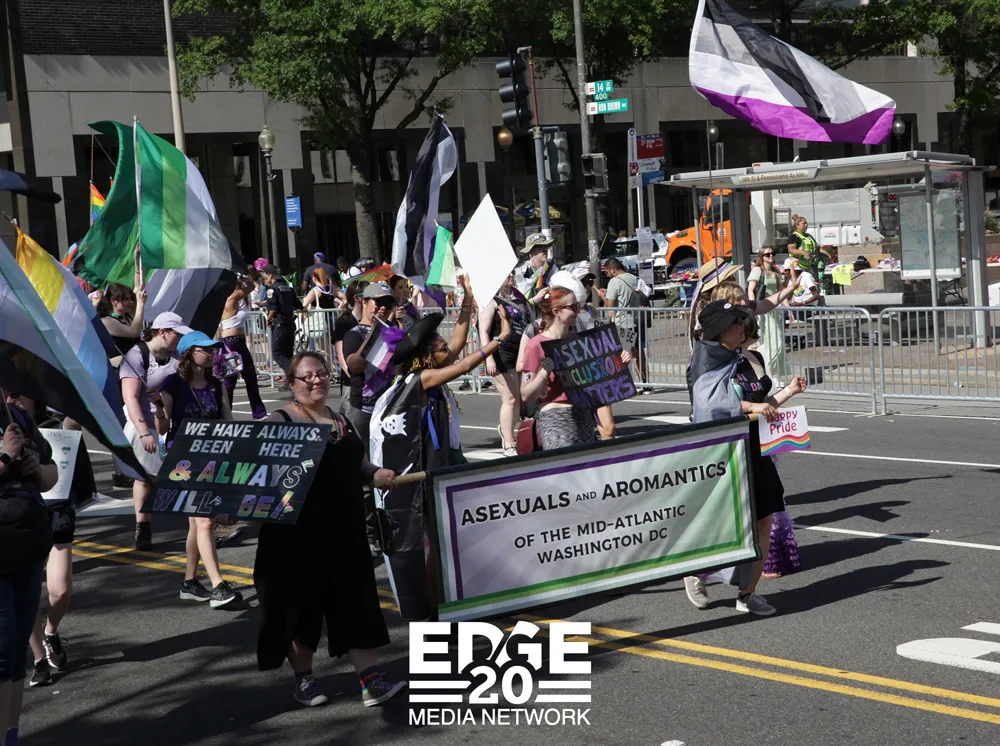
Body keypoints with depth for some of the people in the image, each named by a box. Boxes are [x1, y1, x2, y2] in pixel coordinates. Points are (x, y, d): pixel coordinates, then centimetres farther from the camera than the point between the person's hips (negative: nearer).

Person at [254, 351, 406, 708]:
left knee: (354, 600, 2)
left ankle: (371, 679, 2)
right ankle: (304, 679, 19)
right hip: (297, 532, -5)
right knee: (301, 602, 5)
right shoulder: (280, 422, -5)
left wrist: (376, 474, 6)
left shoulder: (342, 421, 15)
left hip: (344, 531, 6)